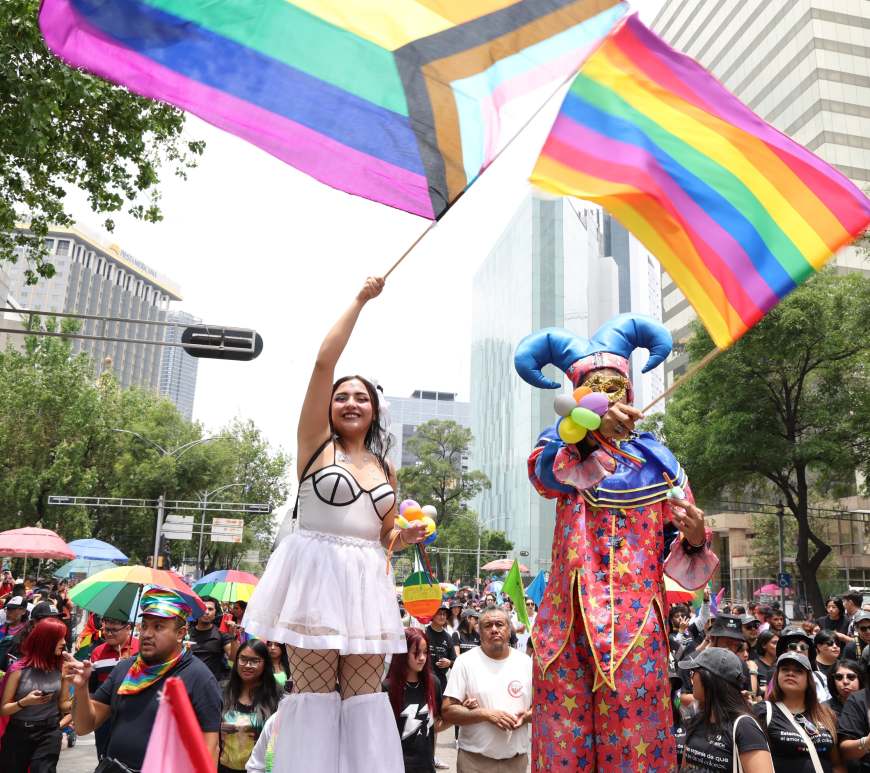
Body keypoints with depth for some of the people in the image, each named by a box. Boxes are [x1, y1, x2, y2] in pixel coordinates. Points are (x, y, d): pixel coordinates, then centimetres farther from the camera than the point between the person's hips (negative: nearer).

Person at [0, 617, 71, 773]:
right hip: (18, 733, -1)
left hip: (50, 733, 1)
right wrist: (24, 702, -24)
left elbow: (63, 704, 5)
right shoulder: (20, 669, -10)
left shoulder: (62, 668, -2)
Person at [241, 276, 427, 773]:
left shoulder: (386, 470, 14)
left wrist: (406, 535, -1)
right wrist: (360, 301, -5)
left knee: (364, 696, 5)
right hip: (317, 573, -4)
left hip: (368, 581, 4)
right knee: (314, 694, -1)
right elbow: (324, 362, -8)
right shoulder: (317, 444, 2)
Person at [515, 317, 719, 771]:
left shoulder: (657, 461, 8)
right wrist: (593, 434, -40)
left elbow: (685, 570, 7)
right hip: (569, 623, 0)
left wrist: (695, 539, -16)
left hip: (636, 627, 1)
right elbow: (545, 472, -21)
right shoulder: (564, 445, 7)